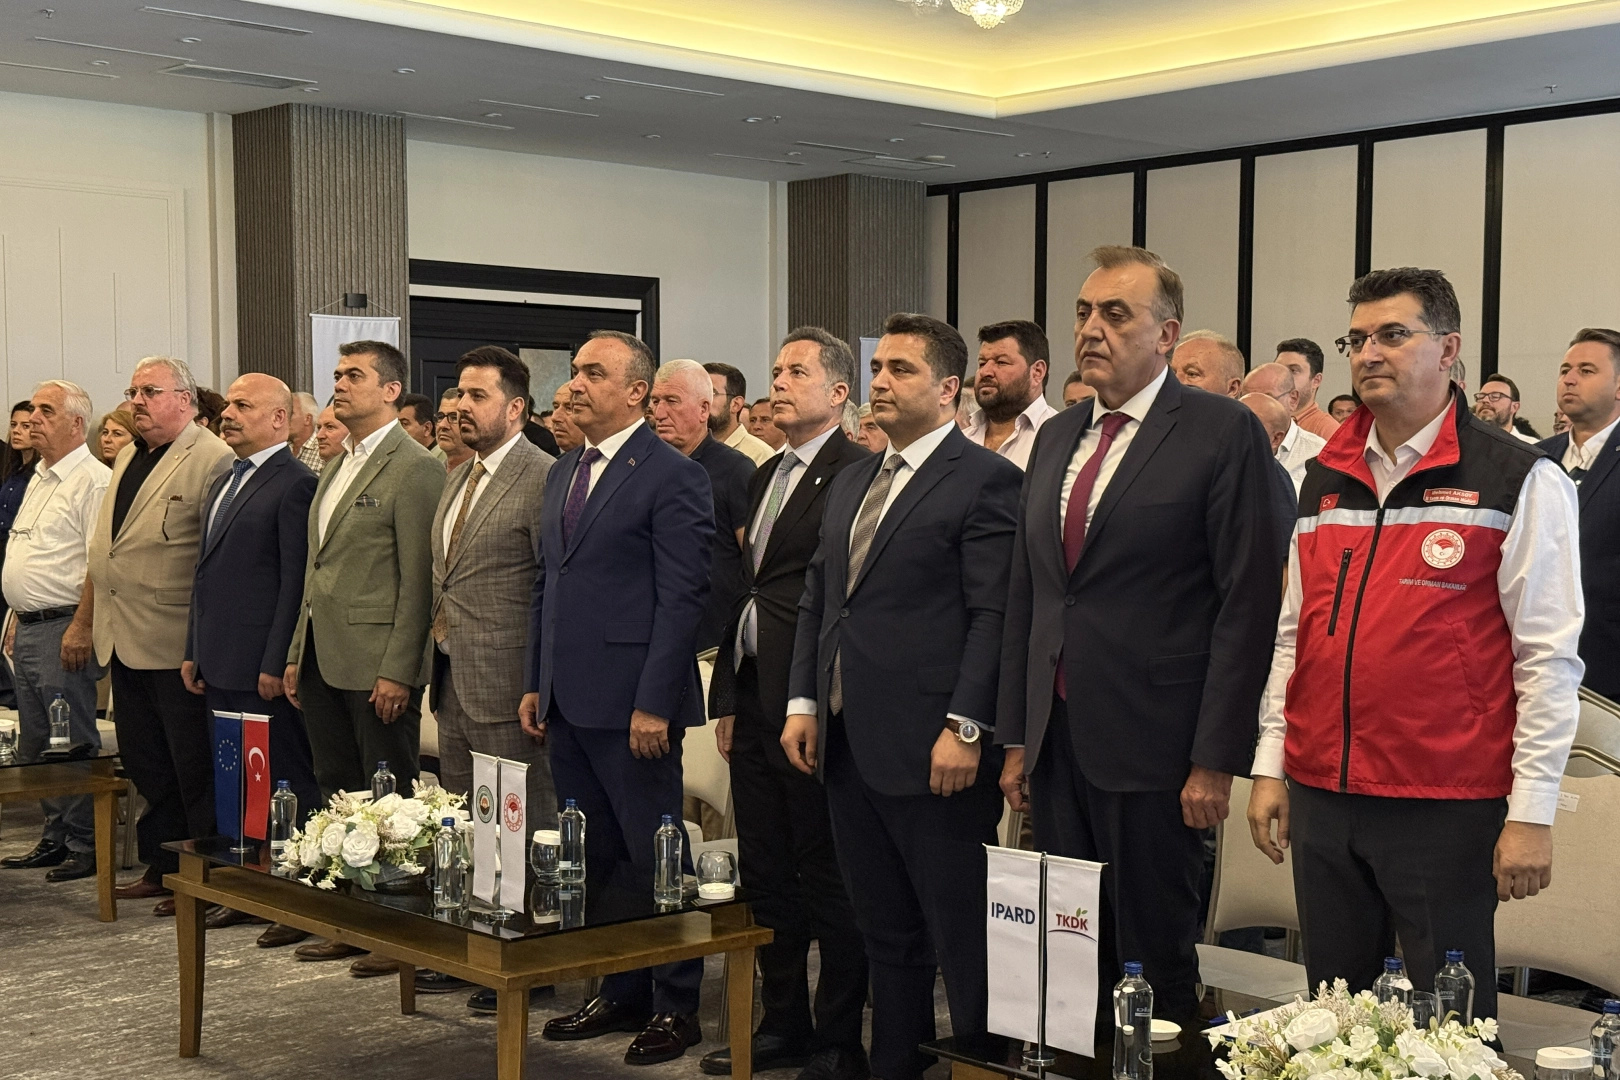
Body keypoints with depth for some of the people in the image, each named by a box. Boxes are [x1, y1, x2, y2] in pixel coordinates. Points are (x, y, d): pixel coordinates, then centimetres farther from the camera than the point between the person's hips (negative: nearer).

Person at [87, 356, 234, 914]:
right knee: (144, 763, 16)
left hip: (176, 645, -8)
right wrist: (84, 622, 18)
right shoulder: (128, 457, 15)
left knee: (193, 768, 2)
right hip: (123, 640, 8)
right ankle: (160, 866, 27)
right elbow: (101, 550, 21)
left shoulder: (213, 460, -13)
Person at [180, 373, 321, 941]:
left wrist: (276, 664, -18)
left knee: (288, 785, -2)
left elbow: (296, 582, -15)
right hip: (221, 665, 9)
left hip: (265, 668, -9)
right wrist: (193, 651, 17)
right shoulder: (223, 484, 18)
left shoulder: (295, 484, -11)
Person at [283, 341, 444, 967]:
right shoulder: (336, 469, 17)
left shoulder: (415, 469, -10)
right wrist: (297, 655, 17)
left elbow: (417, 580, -14)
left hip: (375, 666, -9)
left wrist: (398, 670, -18)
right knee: (337, 795, 13)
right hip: (323, 659, 9)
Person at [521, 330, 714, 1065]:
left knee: (652, 857, 1)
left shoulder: (671, 476, -10)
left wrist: (654, 704, -17)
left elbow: (683, 597, -14)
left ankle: (675, 1005, 13)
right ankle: (621, 992, 25)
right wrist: (536, 684, 14)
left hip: (629, 703, -8)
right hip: (567, 701, 8)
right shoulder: (563, 473, 15)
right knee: (593, 856, 14)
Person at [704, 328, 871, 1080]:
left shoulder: (856, 474, -12)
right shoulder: (765, 477, 17)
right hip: (755, 704, 9)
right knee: (766, 876, 14)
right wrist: (728, 697, 16)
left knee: (827, 878, 1)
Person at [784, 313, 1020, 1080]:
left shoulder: (985, 481, -8)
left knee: (963, 943, -1)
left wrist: (965, 727, -20)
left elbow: (994, 615, -14)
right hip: (849, 747, 8)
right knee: (885, 937, 16)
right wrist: (803, 702, 10)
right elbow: (817, 601, 19)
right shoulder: (851, 483, 17)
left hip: (933, 751, -8)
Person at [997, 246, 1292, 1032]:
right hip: (1058, 742, 6)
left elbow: (1248, 604, -11)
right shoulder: (1056, 438, 14)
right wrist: (1015, 738, 13)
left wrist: (1216, 759, -14)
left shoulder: (1223, 432, -7)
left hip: (1154, 749, -6)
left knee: (1155, 959, 5)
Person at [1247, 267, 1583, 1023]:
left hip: (1448, 808, -5)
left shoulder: (1518, 480, -4)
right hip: (1322, 796, 5)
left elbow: (1548, 656, -7)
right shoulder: (1323, 481, 12)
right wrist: (1270, 767, 11)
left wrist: (1532, 811, -11)